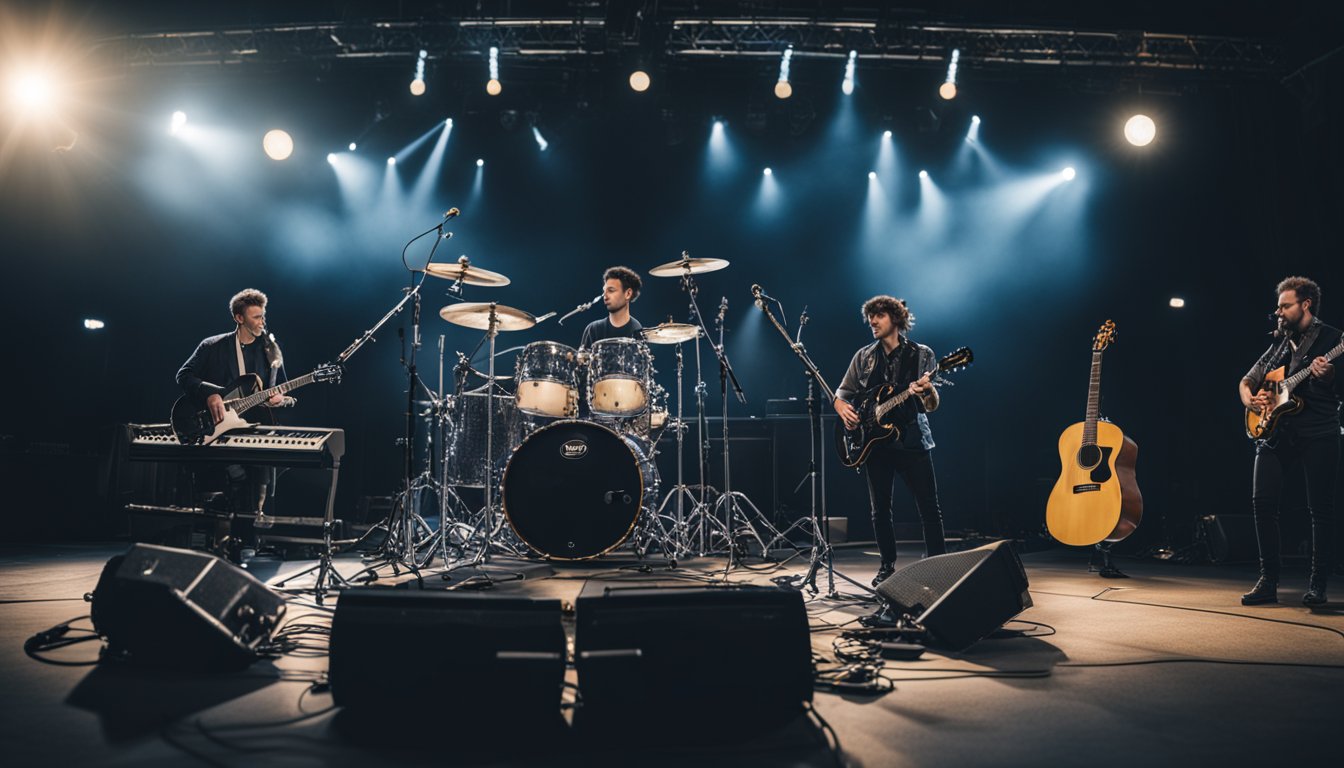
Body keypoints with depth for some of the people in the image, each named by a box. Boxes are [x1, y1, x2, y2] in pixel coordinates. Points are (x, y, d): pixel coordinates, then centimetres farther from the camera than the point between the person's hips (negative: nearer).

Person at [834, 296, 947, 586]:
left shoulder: (921, 354, 1)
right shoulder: (864, 357, 9)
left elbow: (932, 406, -4)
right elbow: (841, 394, 12)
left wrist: (927, 391, -28)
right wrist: (844, 409, -11)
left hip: (912, 440, -3)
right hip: (875, 442, 3)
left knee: (929, 508, -5)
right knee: (880, 510, 8)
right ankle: (888, 566, 21)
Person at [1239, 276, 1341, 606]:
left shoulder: (1331, 338, 2)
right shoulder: (1279, 345, 20)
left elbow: (1340, 391, -5)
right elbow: (1246, 381, 24)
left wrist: (1329, 376, -25)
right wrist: (1250, 399, 4)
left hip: (1317, 435, -5)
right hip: (1275, 433, 5)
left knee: (1320, 509, -2)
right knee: (1263, 502, -4)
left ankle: (1317, 586, 7)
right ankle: (1269, 581, 4)